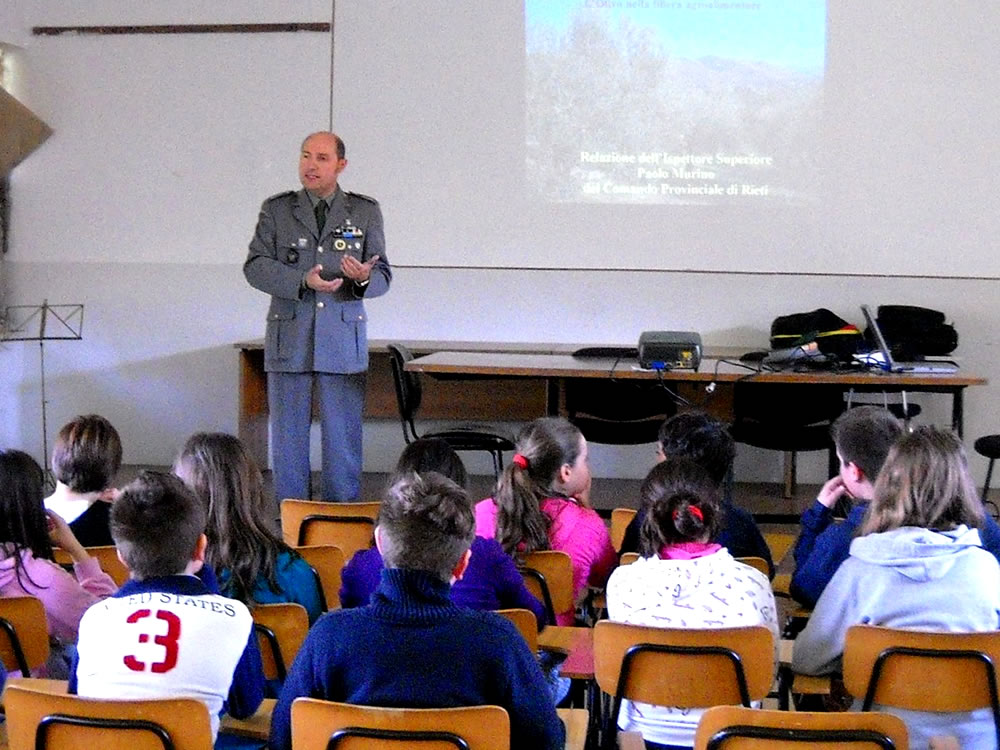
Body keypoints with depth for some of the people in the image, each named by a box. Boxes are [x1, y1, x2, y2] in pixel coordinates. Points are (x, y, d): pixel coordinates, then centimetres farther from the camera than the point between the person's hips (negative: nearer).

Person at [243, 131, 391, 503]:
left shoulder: (365, 212, 8)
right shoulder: (276, 210, 7)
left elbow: (382, 276, 6)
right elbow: (255, 267, -2)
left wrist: (364, 279, -19)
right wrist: (303, 281, -18)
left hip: (343, 342, 0)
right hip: (288, 341, 0)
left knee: (343, 439, 2)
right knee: (288, 437, 5)